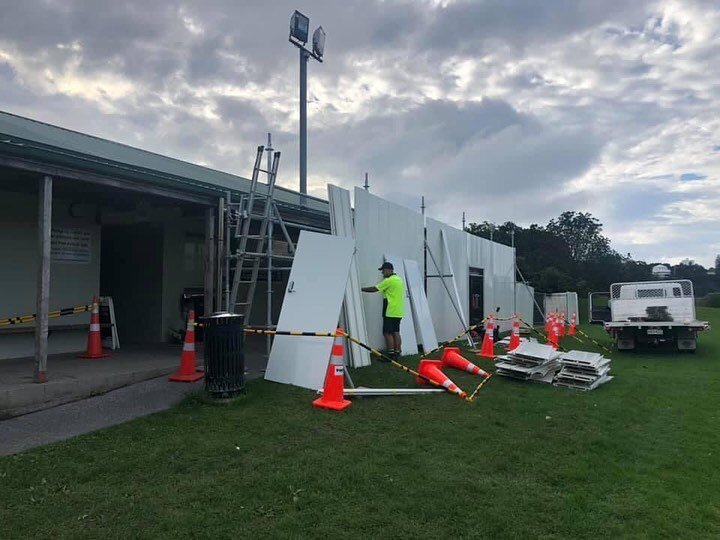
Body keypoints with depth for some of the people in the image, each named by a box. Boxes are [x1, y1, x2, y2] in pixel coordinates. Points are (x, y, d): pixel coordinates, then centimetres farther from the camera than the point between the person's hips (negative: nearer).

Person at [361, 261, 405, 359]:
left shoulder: (389, 281, -13)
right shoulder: (399, 279, 16)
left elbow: (374, 289, -11)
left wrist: (361, 289, -2)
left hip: (390, 312, -9)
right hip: (399, 312, 9)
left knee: (387, 333, -5)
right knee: (395, 332, 11)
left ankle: (391, 354, -4)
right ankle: (397, 353, 13)